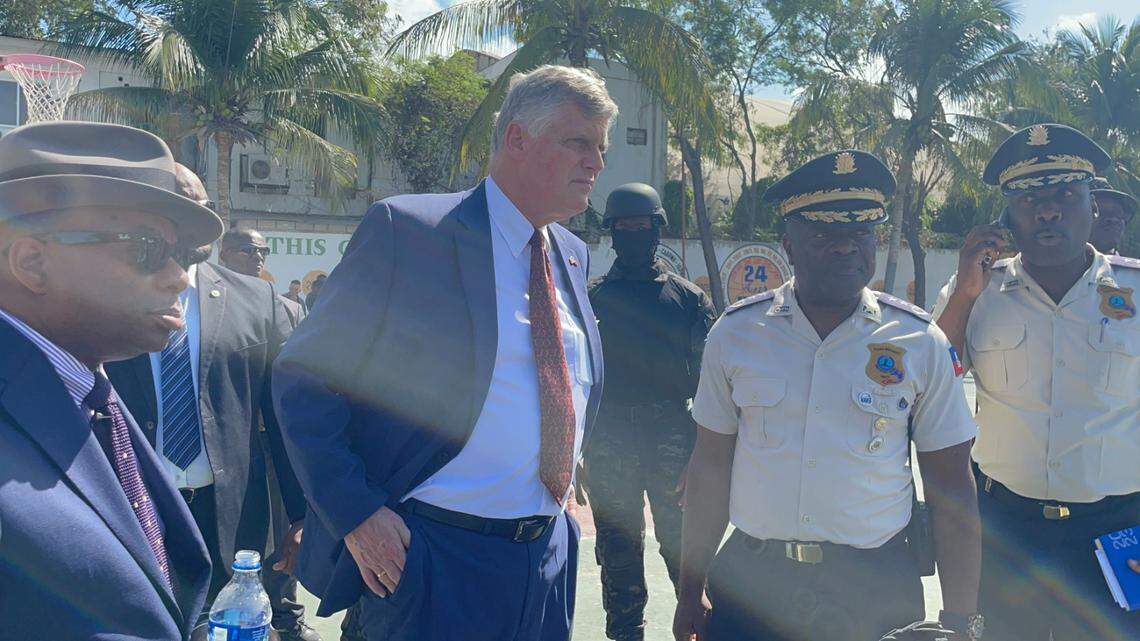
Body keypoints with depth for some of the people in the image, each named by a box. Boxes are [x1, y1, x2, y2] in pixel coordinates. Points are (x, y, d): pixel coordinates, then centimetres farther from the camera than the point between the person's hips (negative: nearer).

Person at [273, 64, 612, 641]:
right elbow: (303, 376, -11)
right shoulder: (407, 230, -11)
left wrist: (565, 476, 11)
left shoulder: (572, 257, 9)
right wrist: (356, 513, -17)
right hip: (433, 559, -6)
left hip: (549, 553, 7)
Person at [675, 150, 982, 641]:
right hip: (749, 580, 1)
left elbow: (951, 493, 0)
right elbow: (710, 470, 4)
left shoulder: (921, 343, -4)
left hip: (877, 590, 0)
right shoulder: (735, 333, -2)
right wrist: (690, 590, 6)